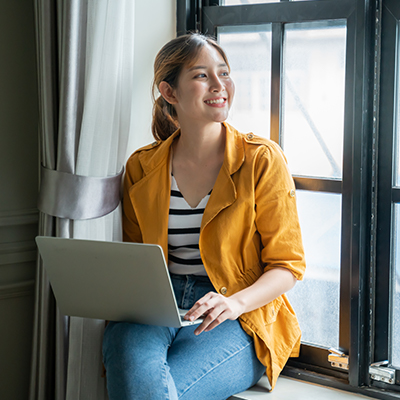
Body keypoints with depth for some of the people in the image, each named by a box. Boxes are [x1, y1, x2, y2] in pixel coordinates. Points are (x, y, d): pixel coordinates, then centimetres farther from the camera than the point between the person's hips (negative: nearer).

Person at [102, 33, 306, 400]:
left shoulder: (262, 159, -2)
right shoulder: (141, 167, 9)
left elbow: (288, 264, -2)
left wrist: (235, 302, -20)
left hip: (242, 321, -3)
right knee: (131, 357, -34)